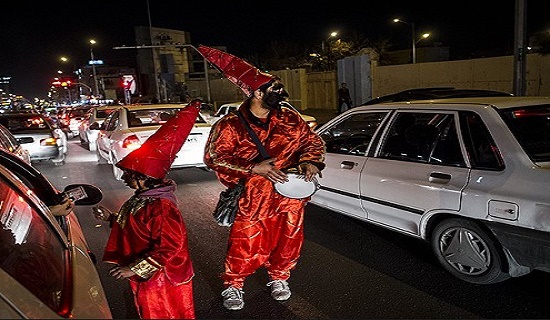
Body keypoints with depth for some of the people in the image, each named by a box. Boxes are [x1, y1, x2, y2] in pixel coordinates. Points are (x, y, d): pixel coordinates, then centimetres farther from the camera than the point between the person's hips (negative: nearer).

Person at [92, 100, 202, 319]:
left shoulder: (160, 207, -30)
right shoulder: (143, 197, 1)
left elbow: (169, 247, -30)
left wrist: (133, 269, -25)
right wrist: (111, 218, 2)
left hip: (161, 281, -9)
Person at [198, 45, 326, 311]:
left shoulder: (290, 120, 4)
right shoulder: (230, 126, -8)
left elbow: (313, 141, 12)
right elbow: (214, 157, -12)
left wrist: (309, 161, -11)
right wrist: (253, 168, -22)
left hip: (290, 198, 4)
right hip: (251, 201, -4)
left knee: (287, 242, 15)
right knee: (245, 247, 3)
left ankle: (279, 277, 43)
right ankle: (233, 285, 30)